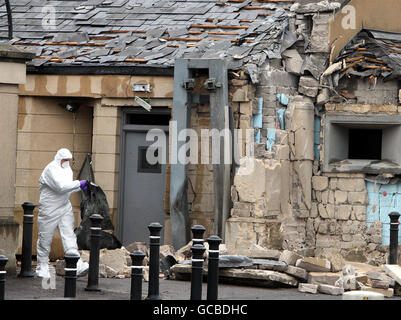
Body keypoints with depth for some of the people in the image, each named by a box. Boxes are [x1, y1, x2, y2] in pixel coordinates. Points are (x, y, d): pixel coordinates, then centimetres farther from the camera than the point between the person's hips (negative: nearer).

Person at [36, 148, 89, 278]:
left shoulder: (67, 169, 13)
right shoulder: (51, 169, -15)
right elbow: (60, 187, -25)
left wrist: (81, 187, 4)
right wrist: (79, 184, -21)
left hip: (65, 207, 7)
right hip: (49, 209, -6)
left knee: (69, 235, -6)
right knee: (45, 238, 3)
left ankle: (77, 266, -17)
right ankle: (42, 267, 16)